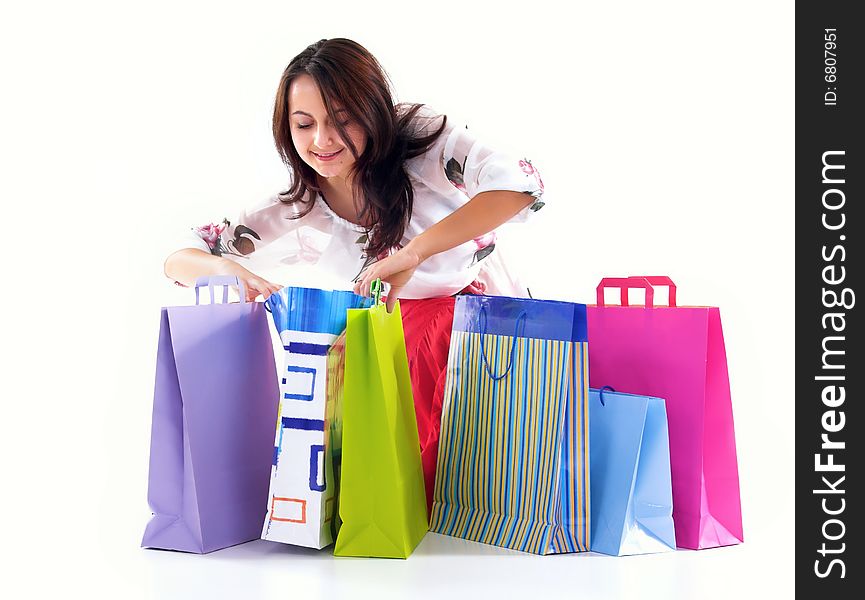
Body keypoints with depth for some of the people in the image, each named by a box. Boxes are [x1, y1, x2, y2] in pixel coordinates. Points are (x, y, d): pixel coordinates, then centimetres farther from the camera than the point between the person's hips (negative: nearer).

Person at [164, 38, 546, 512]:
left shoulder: (421, 137, -16)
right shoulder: (298, 214, -7)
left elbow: (519, 185, -31)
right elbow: (178, 260, -4)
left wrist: (415, 250, -42)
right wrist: (224, 268, -31)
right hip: (404, 340, 2)